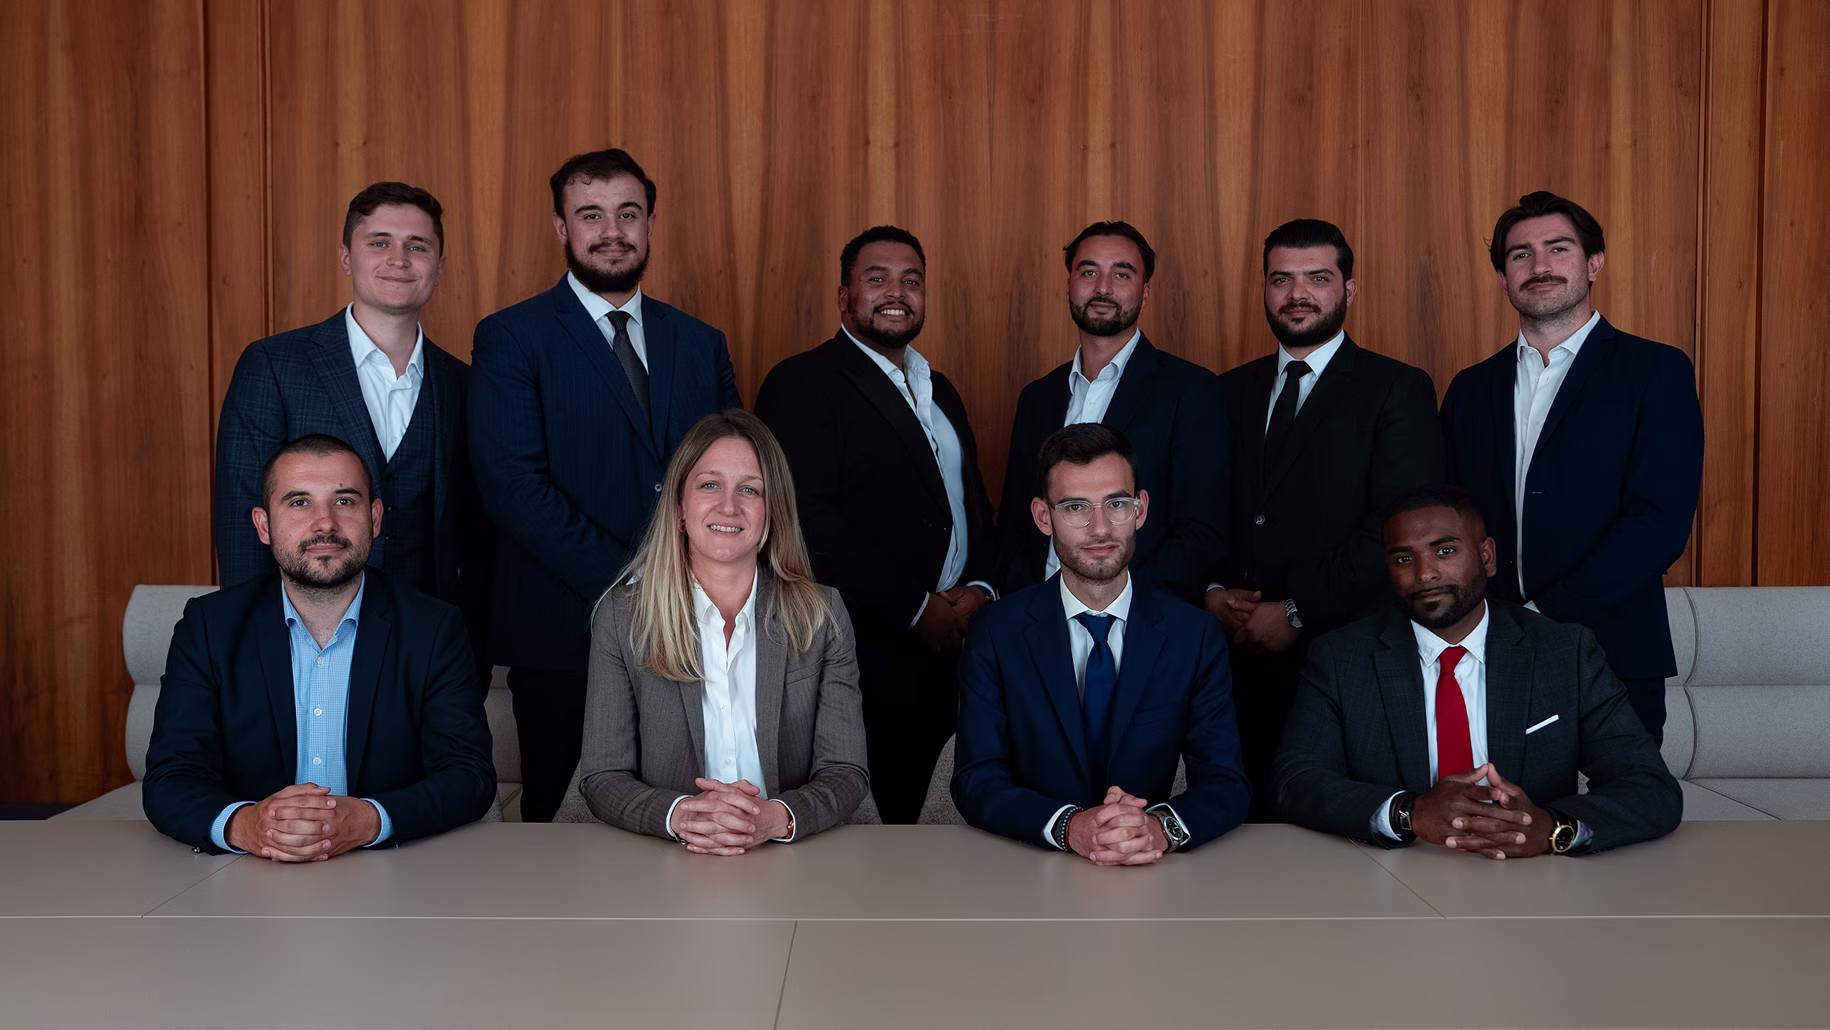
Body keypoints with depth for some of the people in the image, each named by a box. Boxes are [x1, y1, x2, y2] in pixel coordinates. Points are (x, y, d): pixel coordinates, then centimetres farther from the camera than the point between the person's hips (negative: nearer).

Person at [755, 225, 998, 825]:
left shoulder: (938, 390, 20)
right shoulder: (803, 384, -6)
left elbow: (973, 499, 20)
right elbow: (807, 519, -17)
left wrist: (979, 588, -1)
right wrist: (915, 608, -16)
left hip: (947, 652, 7)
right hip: (863, 657, -7)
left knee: (907, 809, 12)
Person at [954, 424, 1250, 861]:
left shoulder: (1195, 636, 2)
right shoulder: (996, 634, 0)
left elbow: (1226, 783, -1)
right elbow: (976, 782, -5)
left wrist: (1162, 827, -23)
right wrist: (1069, 827, -23)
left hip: (1154, 876, 1)